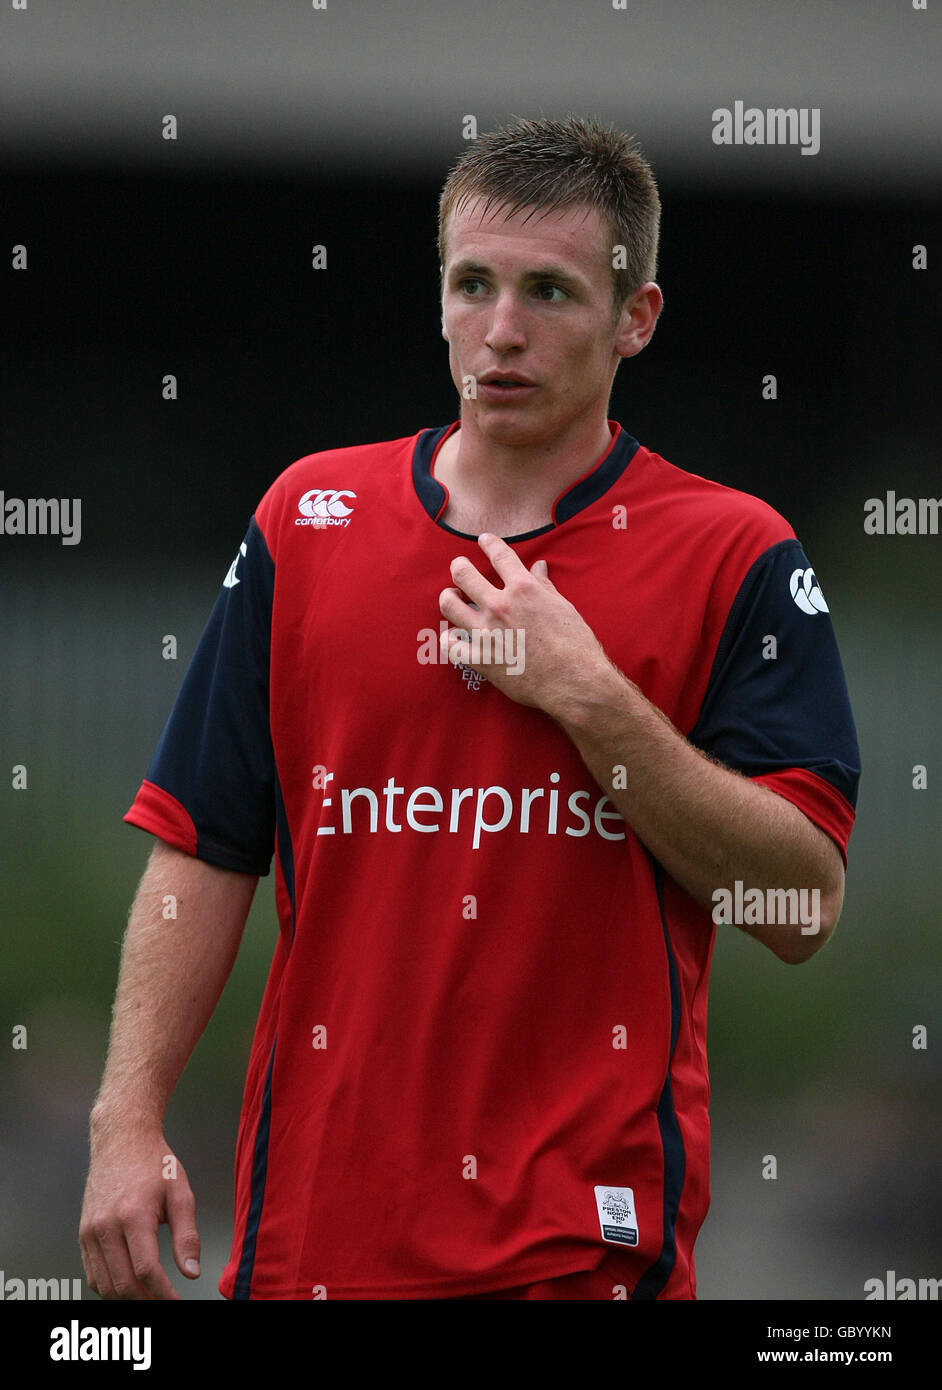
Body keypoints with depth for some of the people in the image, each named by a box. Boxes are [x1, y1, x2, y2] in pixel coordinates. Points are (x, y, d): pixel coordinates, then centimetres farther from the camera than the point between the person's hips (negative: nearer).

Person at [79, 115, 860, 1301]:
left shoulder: (735, 557, -2)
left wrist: (591, 698, -16)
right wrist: (128, 1124, -3)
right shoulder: (308, 516, 7)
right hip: (319, 1213, 3)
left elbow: (804, 910, -9)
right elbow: (201, 850, 7)